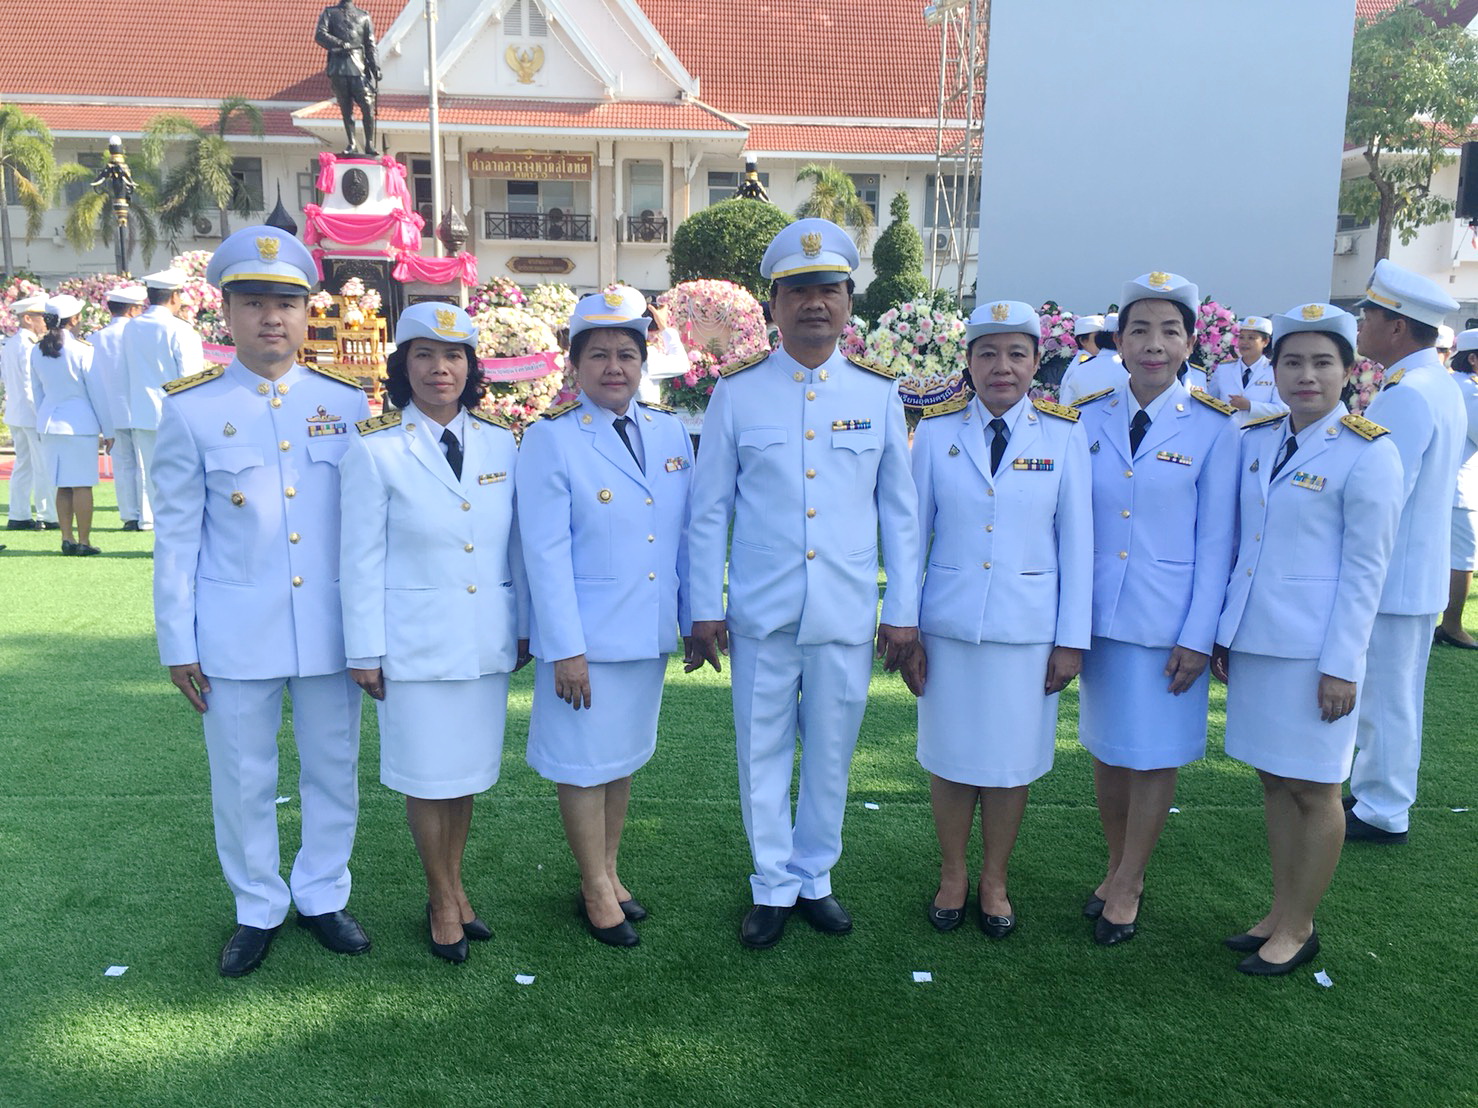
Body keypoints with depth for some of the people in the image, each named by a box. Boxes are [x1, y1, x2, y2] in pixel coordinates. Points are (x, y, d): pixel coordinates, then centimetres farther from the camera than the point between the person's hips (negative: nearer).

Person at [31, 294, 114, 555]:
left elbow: (37, 392, 15)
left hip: (49, 423, 6)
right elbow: (98, 393, -6)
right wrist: (108, 431, 0)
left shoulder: (37, 352, 7)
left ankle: (67, 539, 13)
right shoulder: (82, 350, -10)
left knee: (62, 485, 11)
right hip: (80, 423, -6)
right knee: (82, 485, -2)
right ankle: (83, 541, -1)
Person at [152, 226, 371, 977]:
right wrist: (177, 643, -1)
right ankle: (258, 909, 31)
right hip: (235, 634, -1)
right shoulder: (191, 410, -2)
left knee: (334, 771, 13)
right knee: (242, 781, 11)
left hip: (330, 627, 1)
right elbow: (175, 535, 0)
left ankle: (323, 895, 33)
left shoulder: (347, 402, 2)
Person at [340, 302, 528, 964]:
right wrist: (364, 652, -6)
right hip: (416, 641, -3)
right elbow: (361, 558, -6)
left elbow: (516, 543, 8)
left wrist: (523, 626, 9)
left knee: (468, 769, 15)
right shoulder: (375, 450, -7)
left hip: (487, 639, 4)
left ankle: (454, 885, 35)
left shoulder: (499, 443, 4)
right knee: (427, 776, 7)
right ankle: (442, 900, 28)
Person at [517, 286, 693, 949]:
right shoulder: (551, 439, -9)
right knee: (584, 763, 7)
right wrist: (565, 648, -16)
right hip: (586, 637, -5)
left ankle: (608, 872, 34)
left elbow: (685, 534, 9)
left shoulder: (670, 432, 5)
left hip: (650, 631, 5)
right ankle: (596, 893, 23)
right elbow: (546, 552, -13)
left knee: (625, 754, 17)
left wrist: (695, 619, 9)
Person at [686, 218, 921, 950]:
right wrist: (706, 608, 0)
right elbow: (709, 511, 3)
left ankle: (815, 877, 32)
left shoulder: (878, 394, 4)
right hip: (761, 613, -1)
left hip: (848, 614, 1)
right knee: (762, 753, 9)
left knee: (831, 754, 12)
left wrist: (903, 611, 4)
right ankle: (773, 887, 27)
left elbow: (899, 512, 7)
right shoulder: (736, 392, 0)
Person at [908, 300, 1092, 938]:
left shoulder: (1063, 436, -2)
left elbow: (1077, 541, 0)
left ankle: (994, 883, 29)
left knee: (1011, 759, 9)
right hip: (948, 624, 1)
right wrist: (904, 628, 1)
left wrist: (1072, 638, -2)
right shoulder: (937, 432, -1)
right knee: (949, 755, 10)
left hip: (1028, 627, 0)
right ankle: (952, 877, 30)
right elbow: (913, 533, 2)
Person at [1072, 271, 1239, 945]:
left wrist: (1197, 637, -9)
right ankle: (1118, 869, 32)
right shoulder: (1089, 419, 1)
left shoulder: (1213, 427, -6)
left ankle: (1127, 888, 23)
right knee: (1105, 747, 14)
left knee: (1154, 755, 7)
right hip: (1099, 615, 3)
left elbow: (1215, 540, -6)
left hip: (1168, 622, -3)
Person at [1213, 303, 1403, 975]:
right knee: (1274, 781, 15)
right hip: (1253, 639, 6)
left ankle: (1299, 927, 21)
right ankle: (1279, 913, 29)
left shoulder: (1367, 454, -9)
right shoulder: (1253, 439, 7)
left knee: (1312, 790, 6)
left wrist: (1341, 665, -12)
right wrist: (1222, 632, 9)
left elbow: (1366, 569, -10)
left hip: (1314, 650, -5)